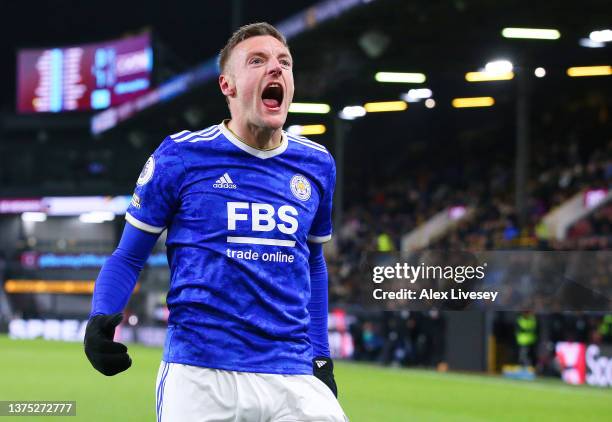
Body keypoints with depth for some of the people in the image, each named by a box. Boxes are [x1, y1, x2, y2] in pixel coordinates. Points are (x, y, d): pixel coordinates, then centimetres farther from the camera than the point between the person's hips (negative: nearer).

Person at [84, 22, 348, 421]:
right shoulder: (180, 156, -1)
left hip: (293, 378, 3)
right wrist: (102, 320, -14)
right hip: (199, 375, -3)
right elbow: (128, 256, 4)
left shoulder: (317, 164, 10)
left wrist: (321, 357, 18)